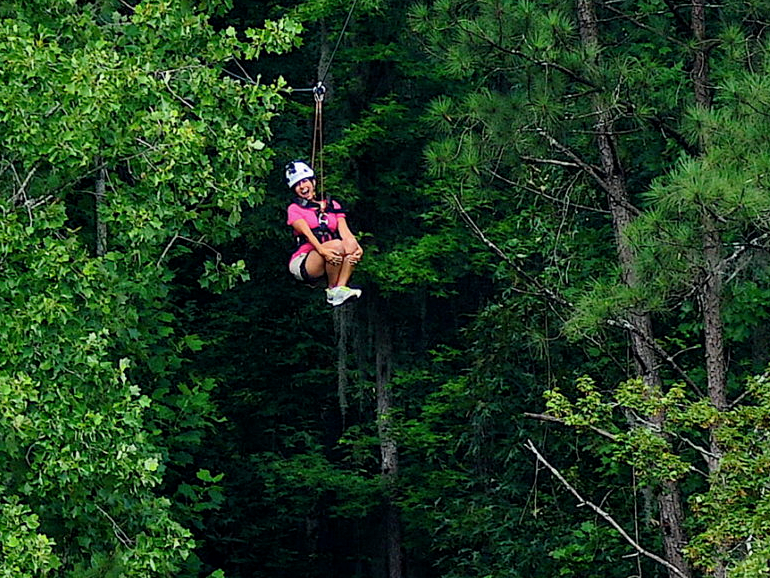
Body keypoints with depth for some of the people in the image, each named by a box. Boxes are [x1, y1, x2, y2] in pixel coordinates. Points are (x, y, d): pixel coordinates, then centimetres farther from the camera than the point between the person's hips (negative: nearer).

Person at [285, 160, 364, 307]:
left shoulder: (332, 206, 18)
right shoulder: (295, 209, 6)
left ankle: (340, 288, -33)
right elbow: (307, 234, -12)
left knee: (350, 243, -27)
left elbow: (344, 231, 1)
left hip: (332, 264, 4)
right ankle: (332, 291, -20)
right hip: (303, 264, -4)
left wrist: (356, 247, -21)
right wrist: (322, 251, -33)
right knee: (336, 244, -32)